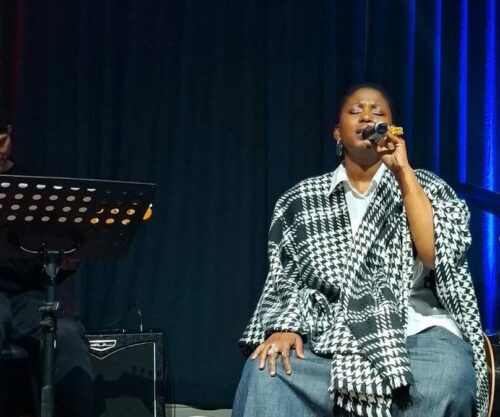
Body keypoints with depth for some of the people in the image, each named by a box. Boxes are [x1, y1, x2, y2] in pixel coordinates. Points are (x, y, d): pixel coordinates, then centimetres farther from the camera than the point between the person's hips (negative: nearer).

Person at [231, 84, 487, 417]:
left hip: (419, 335, -1)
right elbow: (284, 278, 11)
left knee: (444, 382, -36)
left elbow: (438, 256, -6)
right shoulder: (301, 200, 14)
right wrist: (284, 328, -10)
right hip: (331, 343, 1)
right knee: (265, 373, -29)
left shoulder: (426, 186, 12)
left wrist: (402, 171, -6)